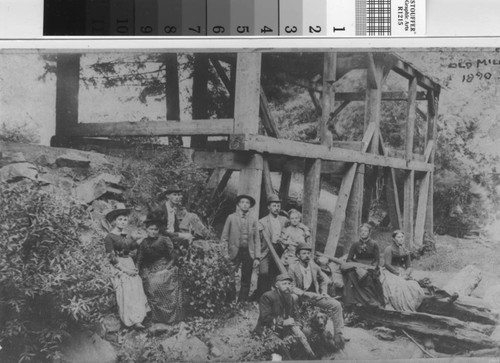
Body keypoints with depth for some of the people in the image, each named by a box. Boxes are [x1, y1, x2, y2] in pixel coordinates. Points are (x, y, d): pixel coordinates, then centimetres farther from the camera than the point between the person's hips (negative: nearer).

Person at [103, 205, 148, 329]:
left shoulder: (126, 235, 12)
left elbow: (135, 246, 0)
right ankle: (130, 320, 1)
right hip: (118, 267, -7)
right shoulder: (109, 237, -8)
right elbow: (111, 258, -12)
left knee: (136, 291, 3)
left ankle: (137, 320, 8)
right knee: (125, 294, -5)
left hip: (130, 265, 7)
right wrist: (124, 269, -15)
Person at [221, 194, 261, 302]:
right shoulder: (231, 218, 5)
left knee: (246, 282, 3)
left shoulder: (253, 220, 11)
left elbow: (257, 240, 10)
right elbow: (224, 237, 4)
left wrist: (257, 257, 2)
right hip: (234, 252, -2)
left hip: (248, 253, 2)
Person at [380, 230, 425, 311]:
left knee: (416, 290, -15)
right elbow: (387, 264, -11)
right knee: (399, 289, -29)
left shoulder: (406, 251, 16)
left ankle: (410, 309, -6)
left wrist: (406, 274, -5)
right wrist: (399, 273, -13)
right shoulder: (389, 249, -3)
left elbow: (409, 266, 16)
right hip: (390, 273, -6)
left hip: (404, 274, 6)